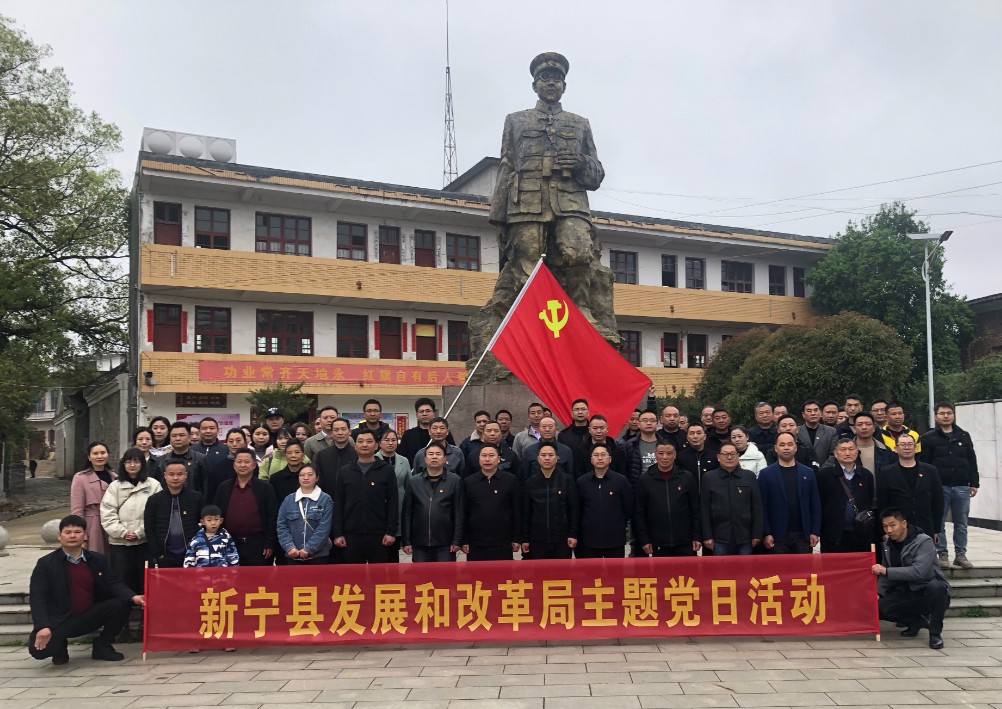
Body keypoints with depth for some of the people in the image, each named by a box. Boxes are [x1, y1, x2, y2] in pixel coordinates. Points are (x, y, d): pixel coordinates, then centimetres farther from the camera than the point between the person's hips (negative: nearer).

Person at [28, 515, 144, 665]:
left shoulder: (97, 559, 6)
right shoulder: (46, 563, -5)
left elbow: (113, 584, 0)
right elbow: (37, 597, -11)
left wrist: (132, 597, -22)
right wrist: (42, 626, -27)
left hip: (90, 617, 3)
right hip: (59, 621, -3)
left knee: (122, 604, -19)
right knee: (39, 649, -28)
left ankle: (102, 645, 3)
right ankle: (60, 648, 12)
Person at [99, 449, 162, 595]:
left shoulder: (153, 485, 2)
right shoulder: (115, 486, 8)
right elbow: (107, 514, 1)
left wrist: (139, 532, -10)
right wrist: (123, 532, -9)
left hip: (145, 542, -1)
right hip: (119, 543, 1)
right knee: (122, 582, 5)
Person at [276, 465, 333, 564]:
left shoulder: (325, 499, -2)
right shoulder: (288, 499, 7)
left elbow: (324, 528, -10)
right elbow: (281, 526, 3)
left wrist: (308, 549, -16)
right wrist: (289, 547, -10)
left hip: (318, 555, -2)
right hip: (293, 555, 2)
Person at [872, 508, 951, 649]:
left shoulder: (924, 542, -15)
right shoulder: (888, 545, 4)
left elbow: (918, 572, -29)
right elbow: (886, 574, 11)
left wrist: (886, 571, -30)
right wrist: (878, 592, -7)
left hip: (928, 593, -5)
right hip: (906, 594, 5)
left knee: (936, 586, -39)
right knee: (879, 607, -21)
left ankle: (935, 633, -17)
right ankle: (917, 621, 6)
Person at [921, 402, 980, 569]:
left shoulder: (964, 436, 11)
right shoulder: (929, 438, 1)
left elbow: (972, 462, 11)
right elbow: (923, 463, -3)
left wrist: (974, 483, 6)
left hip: (962, 487, 3)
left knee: (961, 523, 7)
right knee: (939, 523, 3)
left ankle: (960, 554, 15)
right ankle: (942, 554, 11)